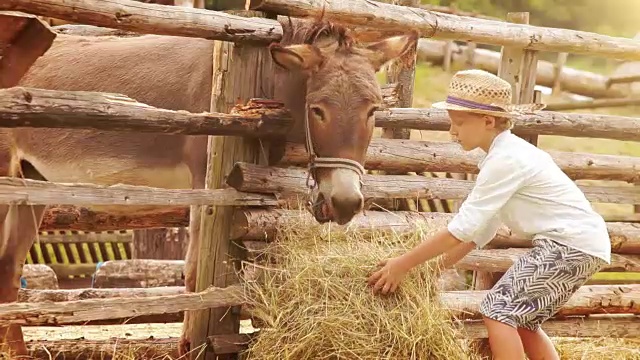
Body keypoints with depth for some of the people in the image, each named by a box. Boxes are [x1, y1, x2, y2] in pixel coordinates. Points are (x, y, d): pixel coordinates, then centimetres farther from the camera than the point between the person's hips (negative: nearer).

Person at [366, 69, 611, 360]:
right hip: (582, 243, 10)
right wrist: (444, 263, 11)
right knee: (521, 318, 18)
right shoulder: (507, 152, 12)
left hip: (572, 245, -10)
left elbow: (461, 229, -21)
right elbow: (482, 225, 13)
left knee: (497, 310, -11)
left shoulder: (505, 160, -19)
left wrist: (403, 264, -16)